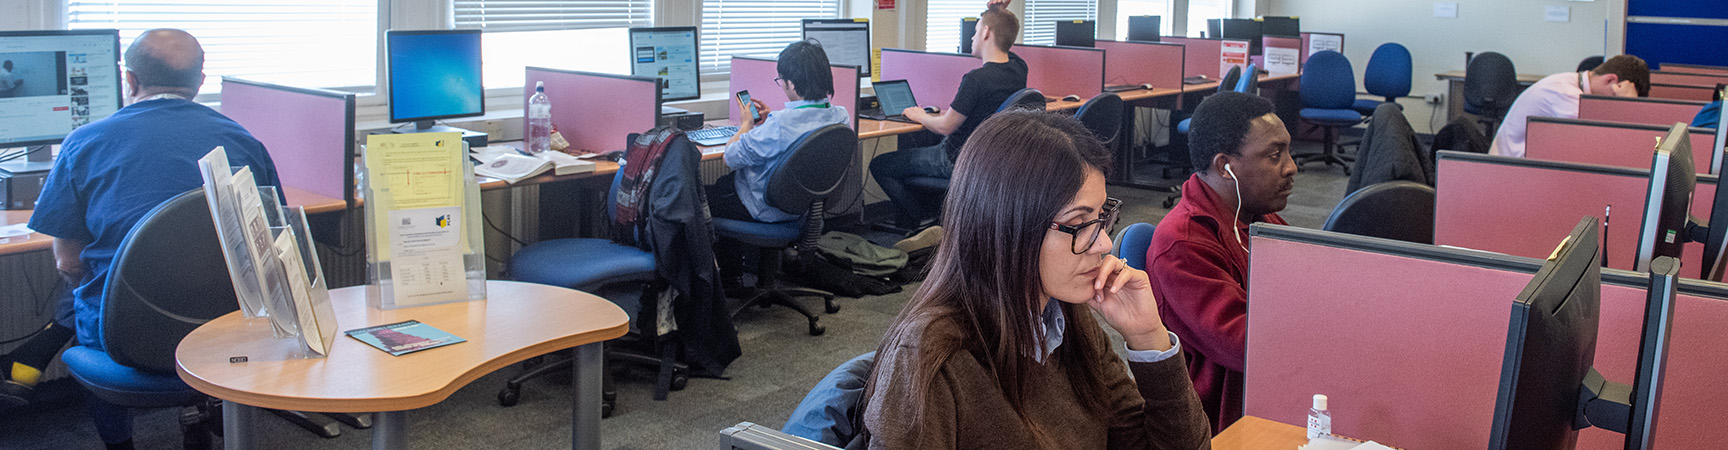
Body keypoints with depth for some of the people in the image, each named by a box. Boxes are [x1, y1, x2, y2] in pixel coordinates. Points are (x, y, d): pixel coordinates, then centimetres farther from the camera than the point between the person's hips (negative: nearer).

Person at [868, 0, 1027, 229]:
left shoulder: (976, 79, -28)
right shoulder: (1018, 70, -4)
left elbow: (945, 126, -20)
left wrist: (920, 116, 0)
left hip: (958, 161, -9)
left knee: (880, 166, 1)